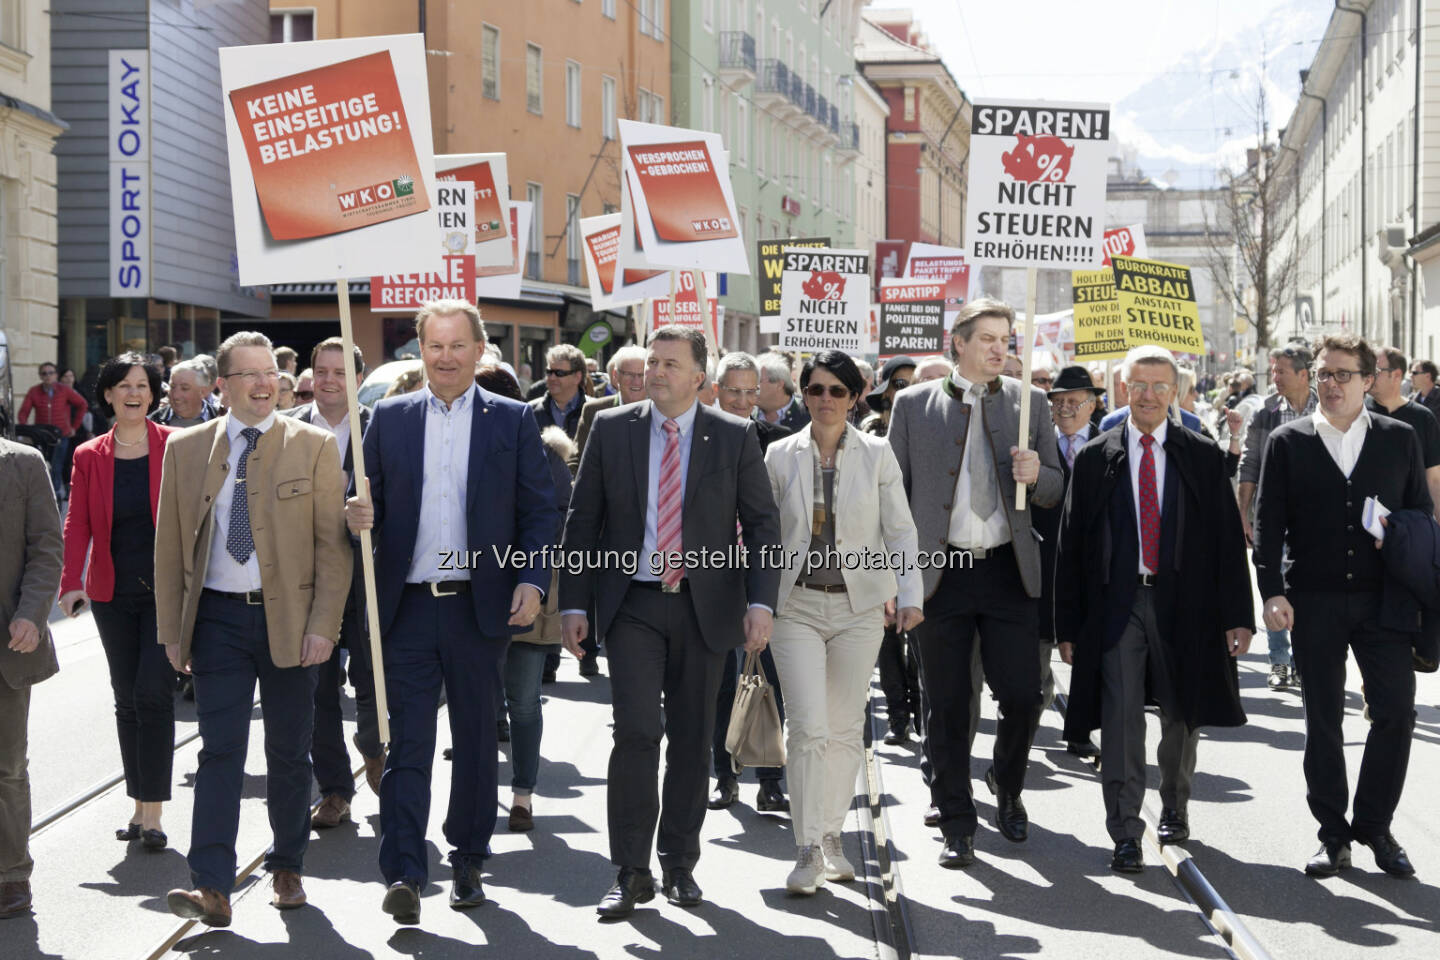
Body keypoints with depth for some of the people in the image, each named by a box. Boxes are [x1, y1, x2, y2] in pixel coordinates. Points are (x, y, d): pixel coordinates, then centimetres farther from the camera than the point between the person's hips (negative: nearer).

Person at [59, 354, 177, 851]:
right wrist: (71, 582, -14)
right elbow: (77, 523, 0)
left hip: (166, 590, -3)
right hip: (113, 594, 3)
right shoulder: (89, 457, 6)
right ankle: (140, 804, 18)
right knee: (127, 698, 8)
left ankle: (152, 813, -6)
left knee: (154, 694, -10)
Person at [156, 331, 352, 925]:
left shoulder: (313, 446, 1)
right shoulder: (186, 449, 6)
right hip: (217, 617, 1)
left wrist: (323, 625, -9)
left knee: (288, 751, 9)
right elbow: (170, 546, 8)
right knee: (220, 748, -6)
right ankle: (212, 888, -10)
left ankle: (287, 869, 24)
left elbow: (332, 543, -1)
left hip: (289, 619, 0)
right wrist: (172, 630, 3)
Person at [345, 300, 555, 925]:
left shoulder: (512, 421, 5)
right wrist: (358, 515, -12)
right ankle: (404, 874, -5)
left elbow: (539, 510, 3)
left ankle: (468, 861, 24)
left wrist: (532, 582, -8)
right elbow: (371, 500, 11)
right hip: (407, 608, 0)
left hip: (481, 608, 0)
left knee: (477, 742, 10)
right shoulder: (388, 418, 9)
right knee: (406, 743, -4)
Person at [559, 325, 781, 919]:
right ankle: (631, 872, -2)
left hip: (705, 607, 1)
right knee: (636, 732, -12)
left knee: (692, 738, 7)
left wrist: (760, 603, -10)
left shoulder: (735, 437, 2)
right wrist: (573, 603, 0)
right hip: (633, 604, -1)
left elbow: (763, 525, 2)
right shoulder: (611, 430, 4)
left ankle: (679, 865, 22)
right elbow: (582, 521, 6)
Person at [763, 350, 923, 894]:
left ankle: (832, 836, 21)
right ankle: (807, 850, -5)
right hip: (797, 605, -1)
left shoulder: (876, 455, 3)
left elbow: (901, 530, 4)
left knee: (846, 727, 6)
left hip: (859, 606, 1)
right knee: (809, 726, -11)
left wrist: (909, 593, -7)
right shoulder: (780, 456, 4)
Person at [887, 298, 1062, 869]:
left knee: (1022, 695, -1)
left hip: (1009, 571, 1)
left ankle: (1009, 794, 27)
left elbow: (1056, 491, 11)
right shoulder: (914, 404, 5)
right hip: (940, 572, -1)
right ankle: (957, 825, 15)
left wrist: (1036, 474, -13)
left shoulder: (1028, 402, 9)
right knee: (946, 706, 3)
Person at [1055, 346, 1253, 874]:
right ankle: (1126, 834, -4)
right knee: (1120, 719, -8)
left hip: (1183, 604, 1)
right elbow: (1071, 545, 4)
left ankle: (1175, 808, 35)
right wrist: (1068, 624, 0)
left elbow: (1228, 537, 4)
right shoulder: (1094, 458, 4)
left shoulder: (1203, 456, 5)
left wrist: (1236, 614, -2)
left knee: (1182, 716, 13)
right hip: (1117, 601, -1)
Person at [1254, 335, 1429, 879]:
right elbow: (1268, 524, 0)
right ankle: (1333, 835, 15)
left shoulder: (1400, 439, 6)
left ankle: (1375, 825, 12)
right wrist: (1273, 593, -10)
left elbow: (1422, 515, 10)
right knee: (1322, 719, 5)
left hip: (1384, 602, 1)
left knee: (1396, 709, -5)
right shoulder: (1288, 442, 3)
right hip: (1315, 603, 0)